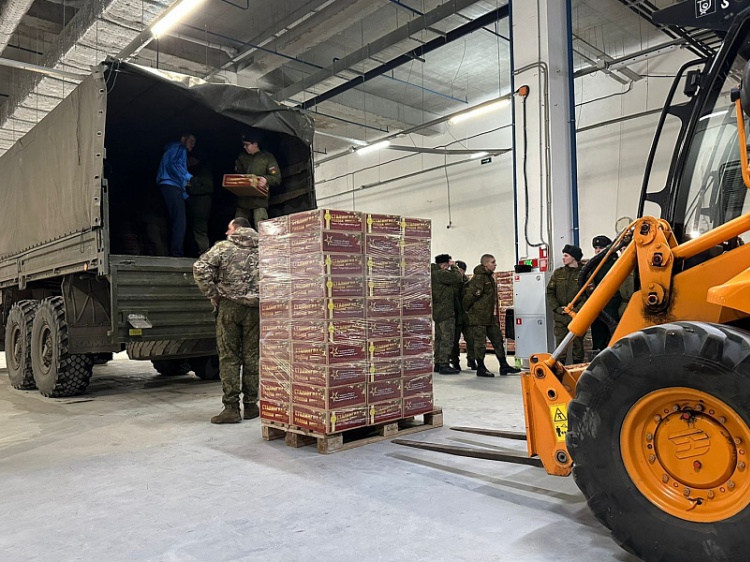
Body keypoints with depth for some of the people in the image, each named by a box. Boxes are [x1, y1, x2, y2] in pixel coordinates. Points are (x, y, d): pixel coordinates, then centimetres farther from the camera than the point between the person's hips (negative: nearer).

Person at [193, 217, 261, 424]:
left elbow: (200, 268, -10)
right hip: (254, 308, 3)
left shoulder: (223, 247, 1)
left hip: (229, 306, -2)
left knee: (229, 357, 3)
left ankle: (231, 408, 2)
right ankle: (251, 405, 14)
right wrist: (263, 297, 9)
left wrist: (212, 294, -4)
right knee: (251, 356, 9)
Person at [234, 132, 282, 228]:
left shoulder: (267, 157, 2)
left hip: (259, 199, -5)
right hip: (243, 199, 5)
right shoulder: (241, 157, 16)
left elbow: (277, 178, -2)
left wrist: (266, 180, -22)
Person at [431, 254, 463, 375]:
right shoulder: (439, 273, -16)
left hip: (438, 312, 11)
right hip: (445, 312, -11)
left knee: (439, 338, 14)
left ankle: (438, 364, 19)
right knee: (447, 339, -8)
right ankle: (444, 365, -8)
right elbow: (457, 277, -18)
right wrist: (453, 266, -2)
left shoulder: (435, 273, 17)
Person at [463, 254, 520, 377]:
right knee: (480, 342, -1)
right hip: (479, 317, -10)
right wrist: (467, 310, -9)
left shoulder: (490, 277, 15)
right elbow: (469, 295, -21)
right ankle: (481, 368, 8)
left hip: (491, 317, 10)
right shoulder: (479, 278, -17)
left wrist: (495, 313, 18)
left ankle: (504, 366, 20)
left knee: (498, 340, 12)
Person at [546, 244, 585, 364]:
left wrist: (575, 309, -14)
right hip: (560, 317, 2)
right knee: (560, 345, 1)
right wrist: (557, 308, -5)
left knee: (577, 344, 6)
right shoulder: (558, 273, 9)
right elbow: (550, 293, 7)